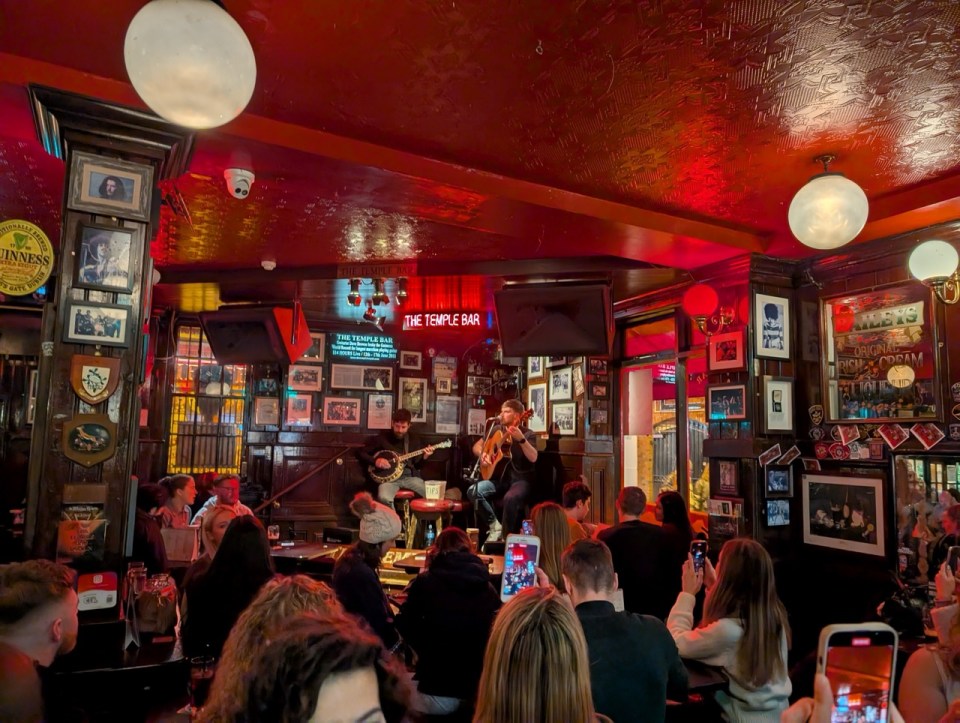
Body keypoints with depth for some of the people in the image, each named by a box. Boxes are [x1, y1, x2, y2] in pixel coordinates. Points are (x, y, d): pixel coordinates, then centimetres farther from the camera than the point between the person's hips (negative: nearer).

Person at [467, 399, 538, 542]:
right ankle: (495, 525, -2)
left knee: (510, 498, -37)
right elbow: (477, 446, 16)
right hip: (500, 477, 6)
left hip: (520, 479, -5)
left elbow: (533, 458, -25)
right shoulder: (497, 430, 8)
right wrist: (483, 454, -7)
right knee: (473, 491, -18)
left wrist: (521, 439, -39)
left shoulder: (528, 434, -8)